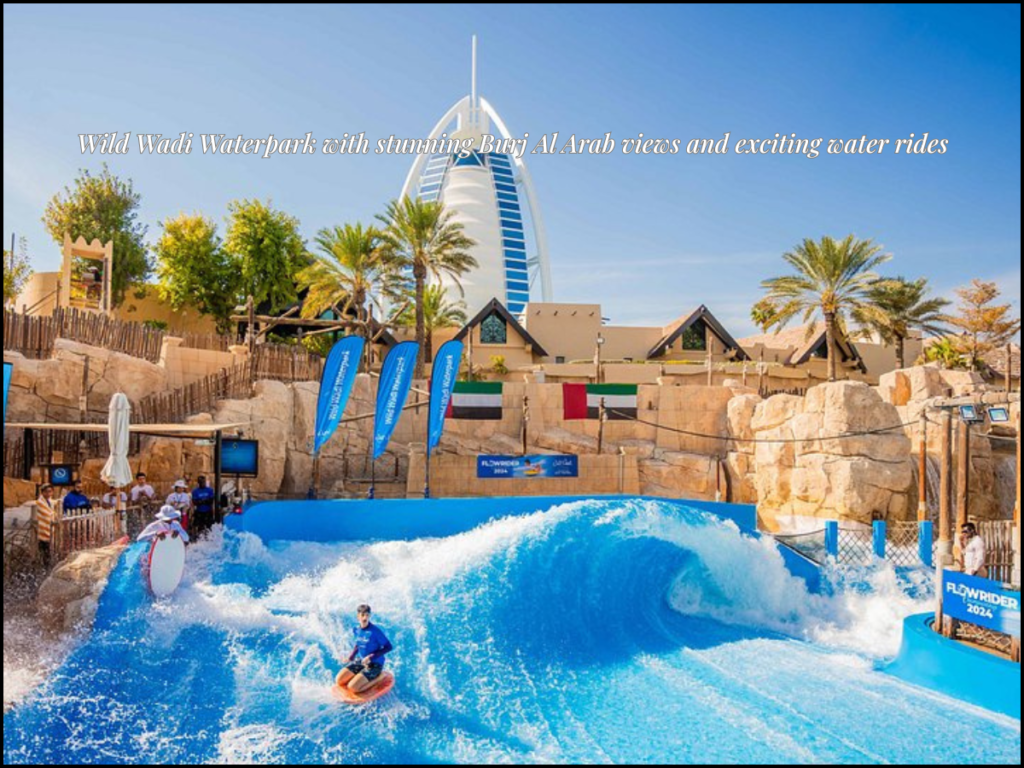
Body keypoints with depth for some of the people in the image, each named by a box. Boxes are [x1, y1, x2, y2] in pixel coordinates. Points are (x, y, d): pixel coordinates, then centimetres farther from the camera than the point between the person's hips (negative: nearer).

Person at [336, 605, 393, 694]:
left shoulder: (374, 631, -22)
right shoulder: (357, 630, -2)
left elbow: (388, 647, -19)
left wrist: (371, 657, -23)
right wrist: (351, 657, 4)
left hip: (374, 664, -6)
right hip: (360, 661, 7)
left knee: (353, 687, -20)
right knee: (340, 680, -5)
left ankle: (378, 678, -1)